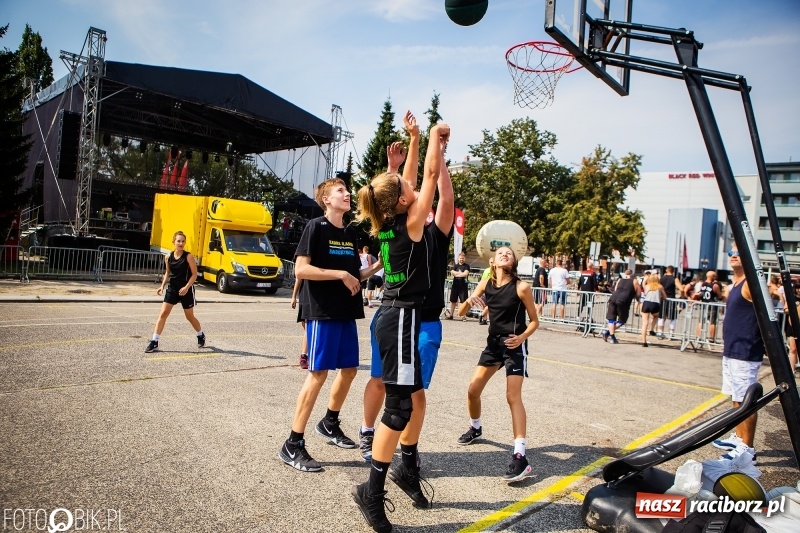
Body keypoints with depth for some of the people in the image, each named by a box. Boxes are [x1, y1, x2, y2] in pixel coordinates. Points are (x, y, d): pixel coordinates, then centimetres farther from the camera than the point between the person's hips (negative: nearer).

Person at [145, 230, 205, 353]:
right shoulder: (168, 257, 1)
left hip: (186, 290, -3)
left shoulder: (188, 257, -12)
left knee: (190, 316, 10)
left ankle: (201, 336, 35)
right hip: (172, 288, 4)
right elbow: (167, 272, 14)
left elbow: (194, 274, -11)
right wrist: (162, 286, 2)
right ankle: (154, 342, -1)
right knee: (163, 314, -5)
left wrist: (186, 287, -22)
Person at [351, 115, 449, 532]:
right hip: (401, 318, -9)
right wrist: (435, 137, 8)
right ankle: (372, 492, 5)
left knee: (413, 396, 19)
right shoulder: (411, 223, -12)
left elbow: (410, 178, 20)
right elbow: (431, 174, -5)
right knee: (399, 407, -4)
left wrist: (415, 138, 22)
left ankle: (406, 467, 33)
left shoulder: (387, 223, 8)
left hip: (393, 314, 9)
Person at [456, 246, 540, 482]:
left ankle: (520, 457, -16)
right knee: (473, 390, 7)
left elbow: (534, 321, -5)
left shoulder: (521, 287, -13)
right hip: (493, 343, 5)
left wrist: (522, 337, -23)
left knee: (513, 396, -16)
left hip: (514, 346, -5)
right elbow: (461, 313, 0)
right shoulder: (485, 283, -2)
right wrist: (469, 300, -22)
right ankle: (475, 428, 36)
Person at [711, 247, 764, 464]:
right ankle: (738, 438, 30)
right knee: (736, 399, 18)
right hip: (731, 352, 10)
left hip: (745, 354, -10)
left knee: (745, 401, -4)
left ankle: (747, 449, 4)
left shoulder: (751, 285, -13)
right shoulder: (732, 286, 15)